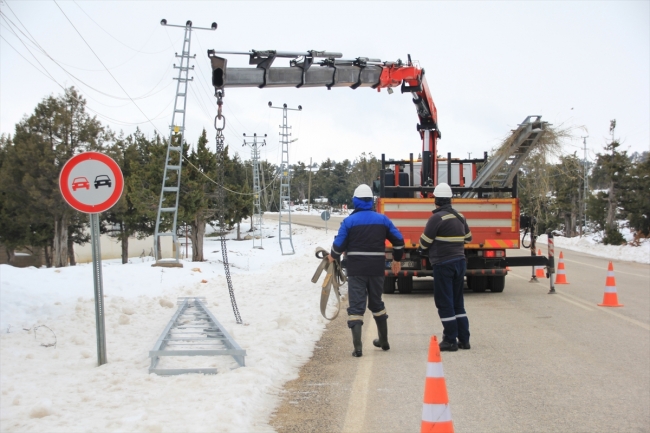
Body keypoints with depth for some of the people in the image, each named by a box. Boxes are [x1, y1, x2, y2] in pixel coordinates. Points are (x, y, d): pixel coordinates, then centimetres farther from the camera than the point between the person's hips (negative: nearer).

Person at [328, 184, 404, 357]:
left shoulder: (349, 221, -6)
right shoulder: (383, 219, 4)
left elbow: (339, 245, -6)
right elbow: (398, 240, 7)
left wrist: (333, 256, 15)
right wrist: (397, 260, 23)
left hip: (356, 270, -3)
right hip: (377, 269, 3)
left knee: (356, 306, -2)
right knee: (377, 303, 21)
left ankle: (357, 347, -13)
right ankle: (384, 341, 31)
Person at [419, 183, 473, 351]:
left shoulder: (437, 218, -13)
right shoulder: (460, 217, 9)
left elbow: (424, 243, -10)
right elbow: (468, 238, 21)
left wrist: (423, 249, 12)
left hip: (443, 263, -7)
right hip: (459, 261, 7)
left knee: (444, 303, -1)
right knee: (458, 302, 14)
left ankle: (450, 341, 0)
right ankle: (464, 339, 15)